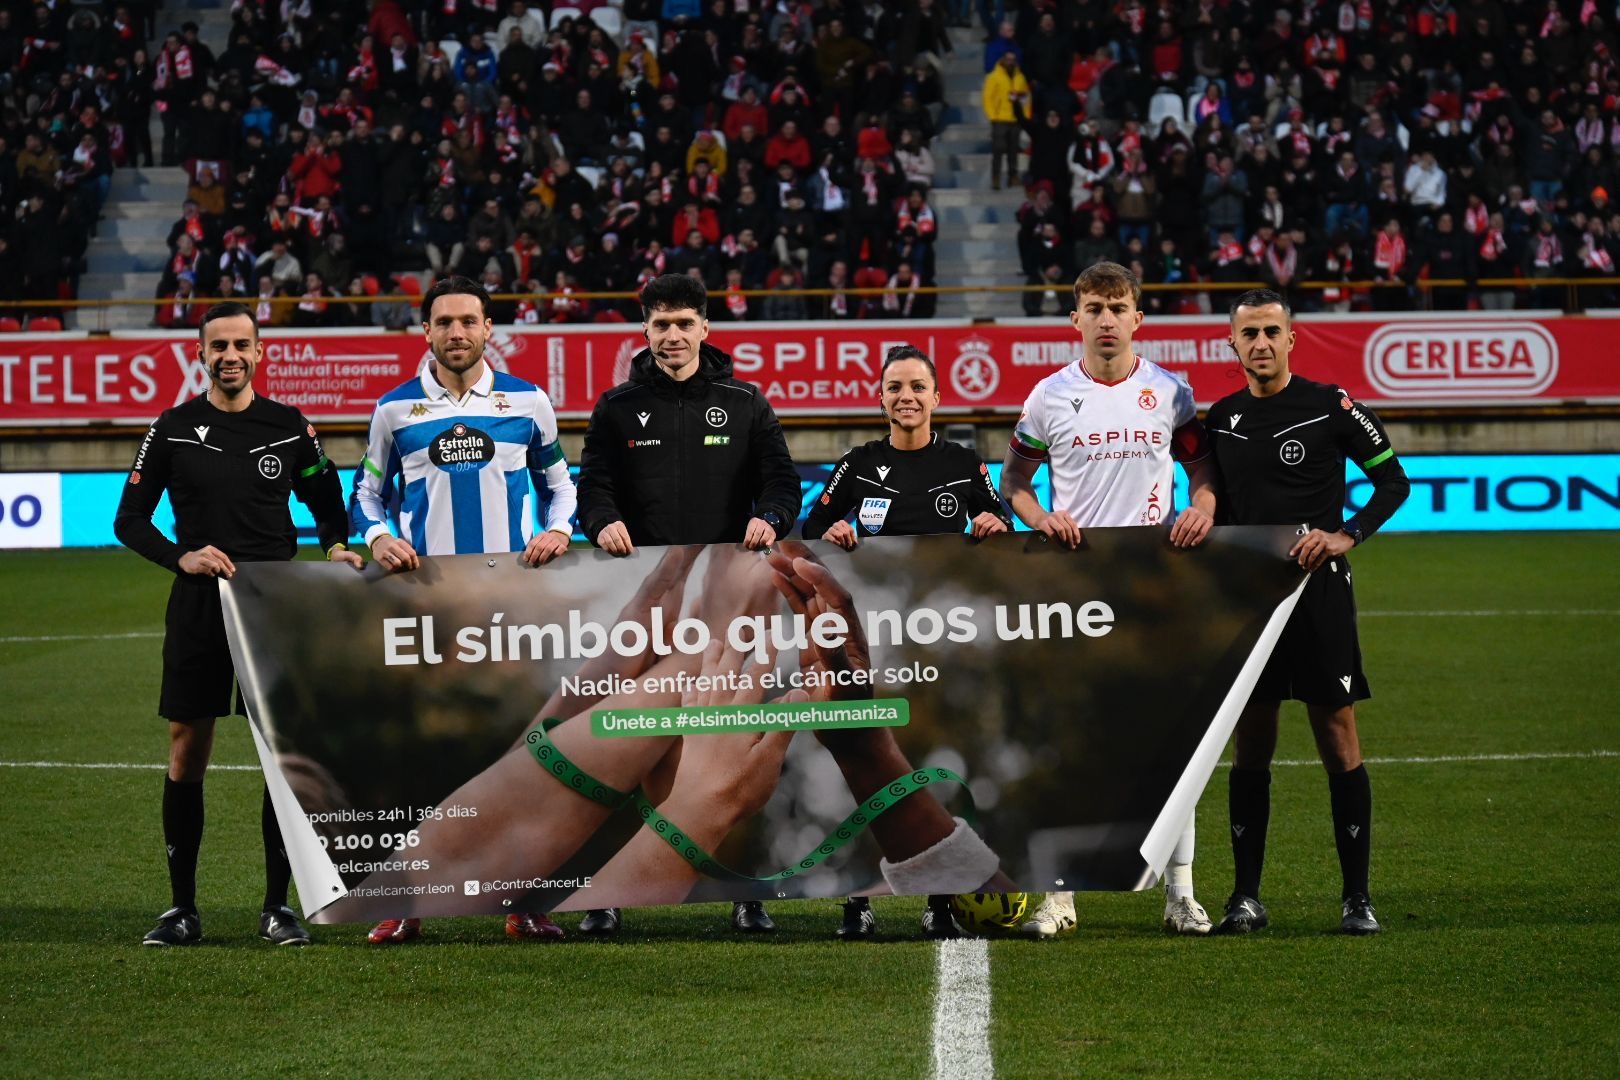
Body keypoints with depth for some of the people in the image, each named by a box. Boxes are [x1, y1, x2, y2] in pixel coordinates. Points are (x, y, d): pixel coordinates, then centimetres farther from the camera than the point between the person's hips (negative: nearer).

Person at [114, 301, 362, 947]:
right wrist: (181, 557, -9)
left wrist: (336, 546, -3)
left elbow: (325, 499, 17)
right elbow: (129, 520, 7)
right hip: (198, 603, 0)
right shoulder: (173, 431, 3)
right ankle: (182, 908, 11)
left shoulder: (290, 427, 5)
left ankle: (278, 906, 6)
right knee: (187, 752, 2)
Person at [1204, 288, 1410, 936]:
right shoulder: (1221, 419, 11)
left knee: (1337, 738, -4)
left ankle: (1357, 897, 1)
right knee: (1250, 744, 4)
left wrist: (1347, 535, -12)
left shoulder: (1329, 406, -2)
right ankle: (1246, 895, 10)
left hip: (1317, 590, -4)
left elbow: (1393, 481, 1)